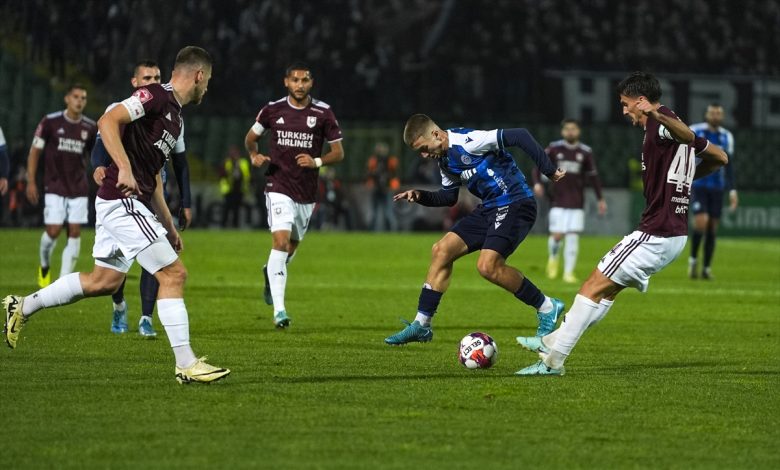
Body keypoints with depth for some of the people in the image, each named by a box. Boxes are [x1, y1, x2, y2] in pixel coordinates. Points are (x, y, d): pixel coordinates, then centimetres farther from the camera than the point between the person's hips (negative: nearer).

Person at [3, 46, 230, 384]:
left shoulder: (175, 115, 19)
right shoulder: (155, 96, -10)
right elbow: (108, 121, -23)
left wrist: (169, 226, 26)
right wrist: (124, 169, -32)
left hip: (128, 202, 10)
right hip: (123, 201, -10)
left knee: (104, 281, 16)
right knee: (173, 274, -10)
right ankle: (186, 364, -8)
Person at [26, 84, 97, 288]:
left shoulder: (90, 127, 3)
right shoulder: (50, 122, -5)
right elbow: (35, 151, 1)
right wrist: (31, 182, -4)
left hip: (79, 188, 3)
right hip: (54, 187, -3)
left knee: (75, 232, -4)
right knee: (53, 230, -9)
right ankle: (44, 266, 21)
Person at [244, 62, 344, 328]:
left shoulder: (323, 113, -2)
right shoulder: (273, 109, -1)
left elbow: (338, 153, 2)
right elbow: (251, 137, 15)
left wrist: (316, 161, -17)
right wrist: (255, 155, -6)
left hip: (307, 192, 2)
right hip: (279, 187, -2)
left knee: (292, 245, 16)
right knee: (280, 241, -19)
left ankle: (271, 273, 52)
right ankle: (279, 310, -22)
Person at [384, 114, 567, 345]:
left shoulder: (468, 141, -20)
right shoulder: (445, 161, 10)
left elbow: (520, 136, -22)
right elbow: (448, 197, 24)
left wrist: (549, 171, -20)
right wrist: (420, 196, 6)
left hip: (515, 205, -10)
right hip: (489, 209, 10)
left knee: (487, 265, -24)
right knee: (441, 250, 4)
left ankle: (546, 307, -7)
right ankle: (421, 325, 9)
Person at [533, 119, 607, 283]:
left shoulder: (586, 152, 4)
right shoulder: (554, 148, 0)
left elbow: (593, 176, 12)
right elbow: (538, 165, 6)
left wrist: (600, 199, 12)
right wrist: (537, 183, -12)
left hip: (577, 202, 1)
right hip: (558, 201, -1)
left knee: (573, 237, -5)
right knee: (557, 235, -8)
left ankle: (568, 273, 2)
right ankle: (553, 258, 25)